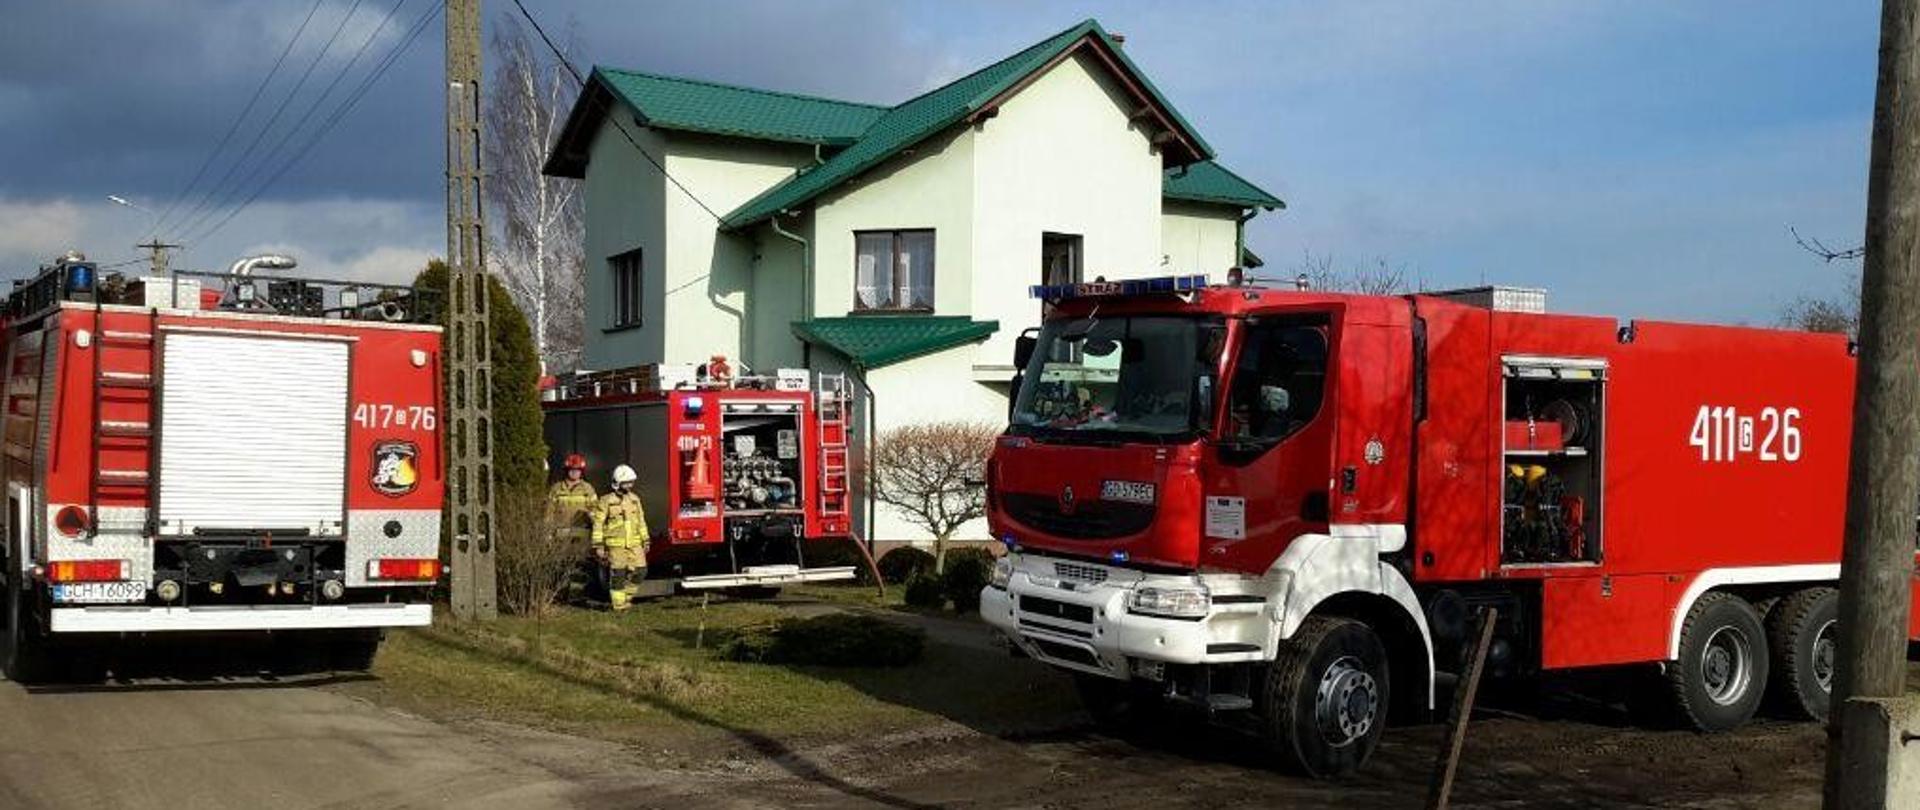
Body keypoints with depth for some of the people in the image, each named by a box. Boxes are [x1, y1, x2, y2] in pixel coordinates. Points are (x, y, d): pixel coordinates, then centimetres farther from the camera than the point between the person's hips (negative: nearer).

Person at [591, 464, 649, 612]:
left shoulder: (634, 499, 11)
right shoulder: (606, 501, -6)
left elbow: (641, 521, 18)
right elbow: (598, 524, -6)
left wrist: (645, 541, 16)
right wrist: (598, 546, -9)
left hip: (635, 544, 5)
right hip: (616, 545, -5)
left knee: (640, 571, 1)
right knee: (618, 574, -2)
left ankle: (626, 596, 21)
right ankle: (619, 603, 8)